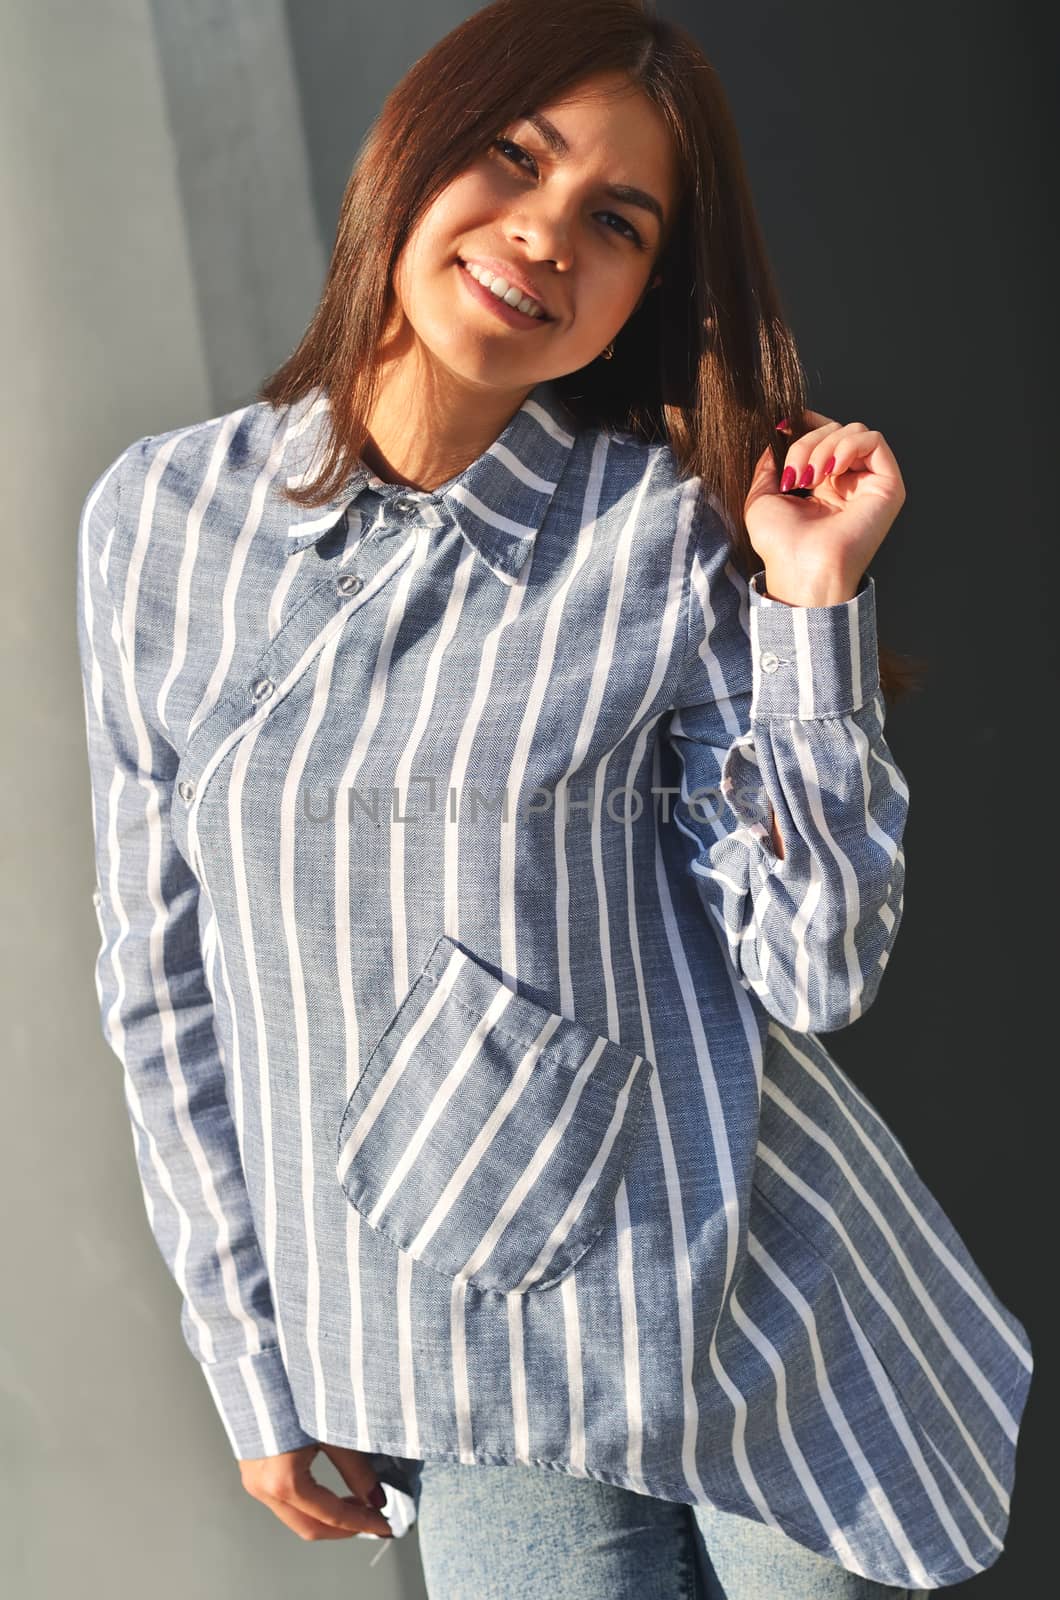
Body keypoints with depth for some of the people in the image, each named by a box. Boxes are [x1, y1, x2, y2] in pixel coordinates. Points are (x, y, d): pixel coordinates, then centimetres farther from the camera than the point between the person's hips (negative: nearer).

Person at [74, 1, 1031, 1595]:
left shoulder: (674, 533, -7)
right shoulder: (159, 519, -2)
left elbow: (814, 969, -10)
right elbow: (164, 982, 3)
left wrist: (814, 603, -16)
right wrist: (257, 1364, 6)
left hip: (753, 1308, -1)